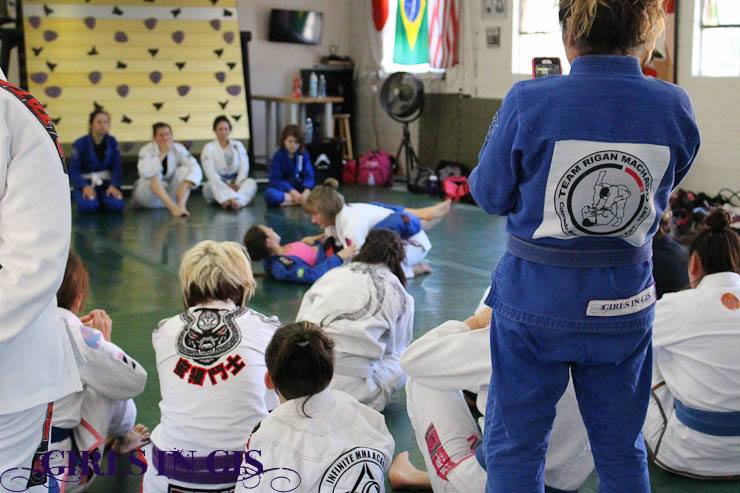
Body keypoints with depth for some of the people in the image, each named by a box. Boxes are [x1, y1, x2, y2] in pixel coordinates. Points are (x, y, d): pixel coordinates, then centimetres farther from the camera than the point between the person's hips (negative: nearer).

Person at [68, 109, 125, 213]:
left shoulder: (112, 142, 1)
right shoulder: (80, 143, -8)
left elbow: (117, 167, -1)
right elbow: (73, 171, -11)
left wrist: (114, 185, -19)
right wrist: (85, 186, -28)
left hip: (105, 183, 3)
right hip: (85, 182, -2)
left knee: (117, 204, -28)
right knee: (89, 205, -34)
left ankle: (102, 200, 5)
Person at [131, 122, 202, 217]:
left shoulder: (178, 149, -9)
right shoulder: (146, 150, -16)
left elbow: (195, 168, -19)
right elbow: (144, 172, -36)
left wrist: (185, 185, -36)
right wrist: (162, 154, -34)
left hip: (170, 194, 3)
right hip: (149, 197, -3)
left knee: (184, 170, -20)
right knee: (153, 175, -32)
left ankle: (181, 205, -41)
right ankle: (173, 207, -49)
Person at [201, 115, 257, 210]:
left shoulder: (238, 145, 11)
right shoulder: (209, 148, 0)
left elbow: (244, 167, 0)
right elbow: (210, 172, -12)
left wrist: (237, 184, -18)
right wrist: (225, 186, -27)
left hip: (235, 184, 2)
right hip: (217, 186, -2)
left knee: (251, 182, -29)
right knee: (214, 184, -35)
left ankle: (237, 201, -56)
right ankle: (235, 200, -55)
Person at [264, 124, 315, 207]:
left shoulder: (304, 154, -1)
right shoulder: (278, 156, -8)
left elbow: (308, 175, -9)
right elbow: (276, 180, -15)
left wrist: (306, 192, -30)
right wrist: (292, 192, -28)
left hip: (299, 188, 2)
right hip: (282, 189, -2)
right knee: (269, 193, -36)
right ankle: (303, 200, -33)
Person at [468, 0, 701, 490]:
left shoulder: (529, 102, -18)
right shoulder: (674, 107, -9)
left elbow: (490, 194, -6)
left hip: (535, 298, -2)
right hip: (626, 303, 3)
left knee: (514, 448, 14)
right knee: (622, 449, 20)